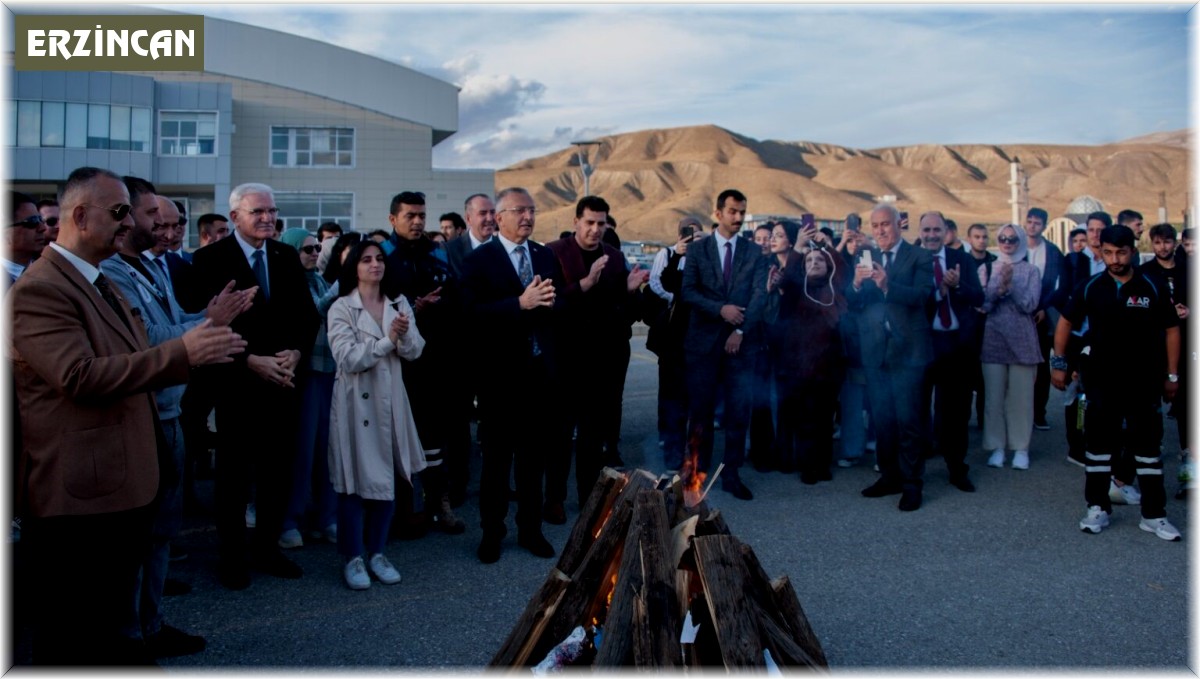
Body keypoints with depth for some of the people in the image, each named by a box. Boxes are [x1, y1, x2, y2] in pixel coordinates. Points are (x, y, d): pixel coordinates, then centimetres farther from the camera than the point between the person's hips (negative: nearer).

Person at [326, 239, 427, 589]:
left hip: (390, 400, 4)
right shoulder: (342, 308, -5)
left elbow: (415, 351, 1)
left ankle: (377, 553, 22)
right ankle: (353, 557, 13)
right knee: (355, 480, 1)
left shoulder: (399, 304, 8)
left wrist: (404, 335, -19)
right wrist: (387, 341, -18)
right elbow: (346, 358, -15)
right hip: (355, 401, -4)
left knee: (387, 478, 8)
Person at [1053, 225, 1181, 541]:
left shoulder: (1152, 288, -3)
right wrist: (1059, 363, 4)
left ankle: (1154, 514, 14)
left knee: (1147, 444, 5)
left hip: (1143, 381, -1)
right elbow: (1066, 322, 8)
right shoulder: (1091, 288, -2)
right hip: (1101, 381, 1)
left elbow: (1171, 329, 4)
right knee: (1099, 444, 8)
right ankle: (1098, 508, 20)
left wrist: (1172, 374, 4)